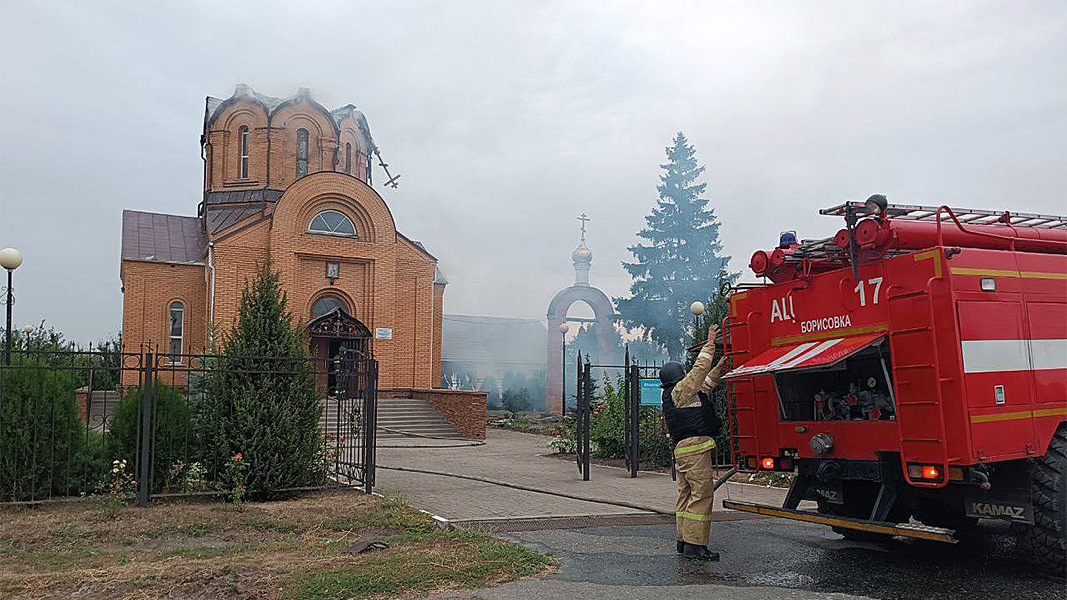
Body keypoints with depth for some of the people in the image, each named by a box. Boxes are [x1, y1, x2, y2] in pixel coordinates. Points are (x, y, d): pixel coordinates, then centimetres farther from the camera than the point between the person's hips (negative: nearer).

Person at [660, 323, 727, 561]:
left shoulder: (673, 395, 21)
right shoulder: (680, 390, -6)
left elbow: (704, 386, 31)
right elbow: (700, 369, -7)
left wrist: (719, 369, 27)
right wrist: (710, 343, 1)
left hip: (683, 449, 11)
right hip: (695, 446, -11)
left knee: (687, 494, 12)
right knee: (702, 494, -10)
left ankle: (684, 540, 15)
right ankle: (694, 544, -11)